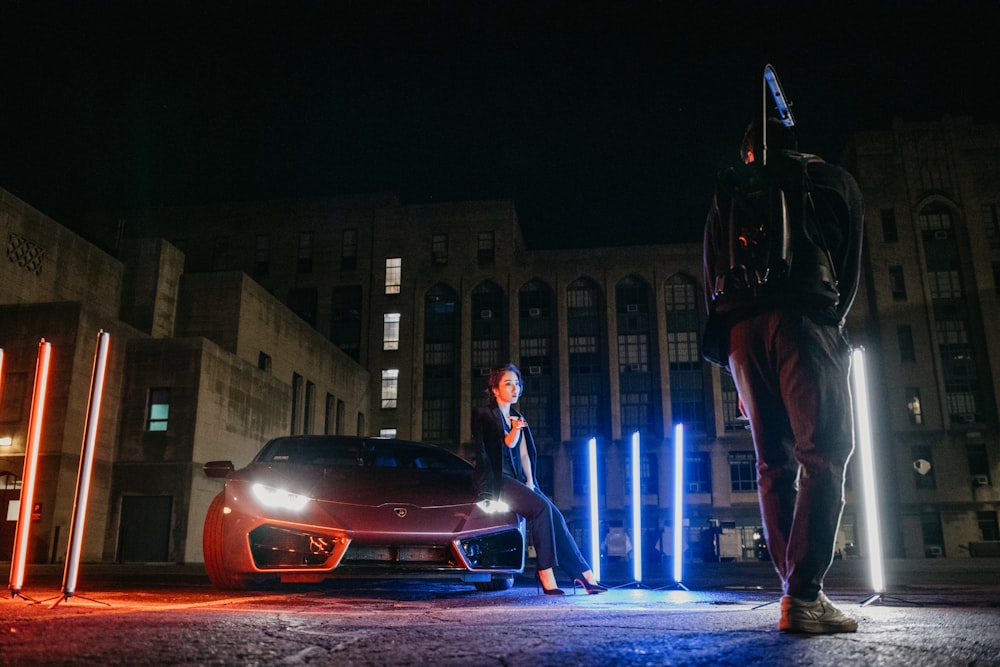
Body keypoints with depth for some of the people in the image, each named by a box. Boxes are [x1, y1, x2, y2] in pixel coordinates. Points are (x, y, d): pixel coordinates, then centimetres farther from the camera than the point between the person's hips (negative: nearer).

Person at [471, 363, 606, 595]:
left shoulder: (519, 419, 22)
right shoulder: (483, 415, 1)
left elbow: (524, 455, 15)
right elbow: (506, 445, -12)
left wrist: (530, 483, 0)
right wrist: (514, 431, -31)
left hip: (516, 479, 6)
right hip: (494, 481, -6)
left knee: (554, 515, -16)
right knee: (541, 508, -27)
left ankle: (582, 572, -18)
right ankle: (545, 574, -25)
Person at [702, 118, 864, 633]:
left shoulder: (727, 196, 24)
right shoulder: (834, 182, 19)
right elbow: (849, 269, 16)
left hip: (742, 332, 4)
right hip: (803, 320, -3)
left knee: (774, 464, 6)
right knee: (822, 455, -8)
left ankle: (797, 593, 5)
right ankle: (804, 596, -18)